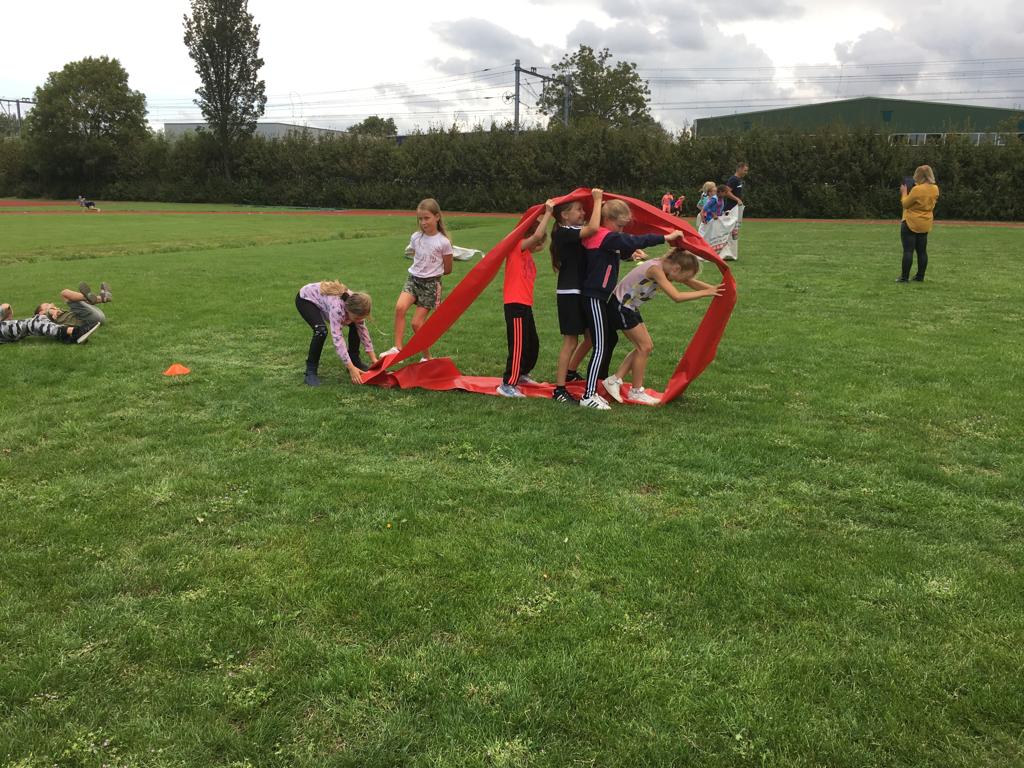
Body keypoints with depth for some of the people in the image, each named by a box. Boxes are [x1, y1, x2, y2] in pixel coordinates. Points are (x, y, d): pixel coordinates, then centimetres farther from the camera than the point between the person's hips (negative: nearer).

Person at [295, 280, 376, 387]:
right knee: (321, 331, -31)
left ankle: (355, 362, 13)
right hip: (305, 298, -7)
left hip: (323, 298, 7)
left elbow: (363, 330, -8)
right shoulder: (337, 307, -43)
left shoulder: (355, 304, -22)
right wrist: (351, 368, -46)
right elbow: (337, 338, -45)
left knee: (355, 325, -3)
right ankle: (311, 371, -16)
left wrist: (373, 358, -9)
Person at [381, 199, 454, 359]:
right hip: (413, 279, 4)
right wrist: (421, 271, 10)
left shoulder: (443, 242, -10)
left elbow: (447, 269, 1)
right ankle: (397, 348, -21)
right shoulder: (415, 237, 3)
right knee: (400, 307, -25)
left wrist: (431, 272, 10)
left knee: (417, 323, -6)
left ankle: (427, 357, 14)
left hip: (431, 284, -4)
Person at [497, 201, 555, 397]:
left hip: (525, 306, 9)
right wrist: (547, 213, -17)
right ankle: (507, 385, -4)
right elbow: (537, 235, -23)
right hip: (515, 306, -9)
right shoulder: (518, 248, -10)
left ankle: (521, 374, 38)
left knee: (533, 344, 19)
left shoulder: (527, 256, 19)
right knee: (518, 345, -9)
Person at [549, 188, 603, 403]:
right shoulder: (563, 233, -17)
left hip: (581, 292, 9)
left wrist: (598, 203, 3)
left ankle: (569, 372, 36)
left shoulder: (573, 231, 12)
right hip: (569, 293, -9)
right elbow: (593, 228, -30)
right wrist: (597, 200, -20)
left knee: (590, 336, 17)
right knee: (571, 341, -6)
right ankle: (559, 389, 1)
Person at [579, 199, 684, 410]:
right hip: (595, 297, -10)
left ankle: (597, 386, 26)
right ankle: (588, 396, -8)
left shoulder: (608, 238, 13)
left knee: (610, 339, 17)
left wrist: (630, 254, 1)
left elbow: (622, 251, 24)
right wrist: (666, 237, -25)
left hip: (602, 296, 10)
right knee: (600, 346, -10)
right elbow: (634, 241, -26)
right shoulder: (604, 237, -17)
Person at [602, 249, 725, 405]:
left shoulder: (666, 267, 0)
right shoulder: (655, 269, -27)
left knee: (645, 346, 9)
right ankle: (636, 392, 7)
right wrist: (705, 293, -28)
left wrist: (712, 289, -10)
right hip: (619, 306, -10)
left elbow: (691, 282, 5)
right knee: (645, 346, -5)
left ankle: (614, 380, 13)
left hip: (630, 307, 10)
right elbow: (676, 296, -34)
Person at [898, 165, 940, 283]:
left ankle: (905, 277, -4)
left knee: (908, 250, -4)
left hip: (911, 223, -7)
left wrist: (904, 192, 4)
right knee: (922, 251, 10)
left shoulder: (917, 190, -21)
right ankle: (920, 276, 14)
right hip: (925, 225, 7)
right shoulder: (935, 189, 3)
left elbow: (905, 204, -11)